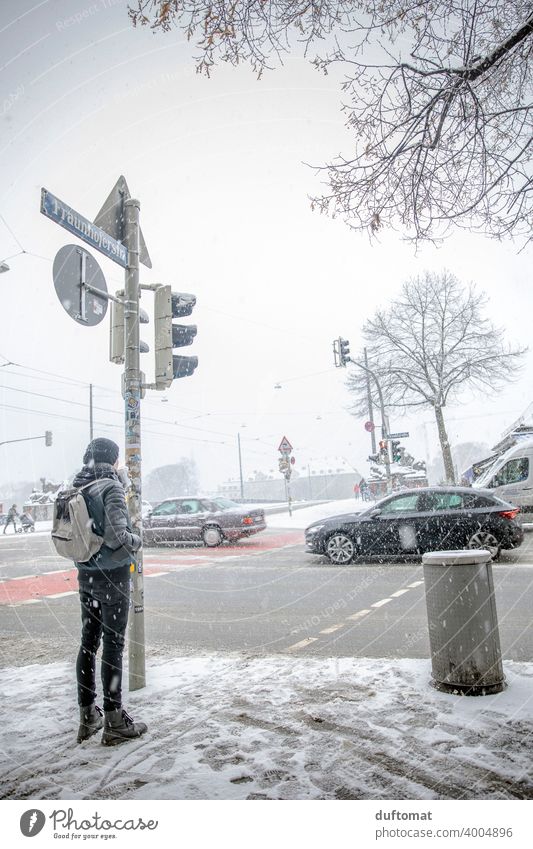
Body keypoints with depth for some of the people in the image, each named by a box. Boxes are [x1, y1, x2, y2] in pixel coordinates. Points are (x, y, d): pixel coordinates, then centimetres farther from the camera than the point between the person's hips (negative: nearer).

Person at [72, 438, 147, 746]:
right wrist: (136, 541, -6)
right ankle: (114, 723, 14)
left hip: (86, 575, 7)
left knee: (89, 642, 15)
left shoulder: (76, 489, 6)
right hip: (113, 575, -7)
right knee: (113, 645, 2)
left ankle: (88, 717, 28)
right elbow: (116, 537, -24)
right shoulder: (111, 488, -17)